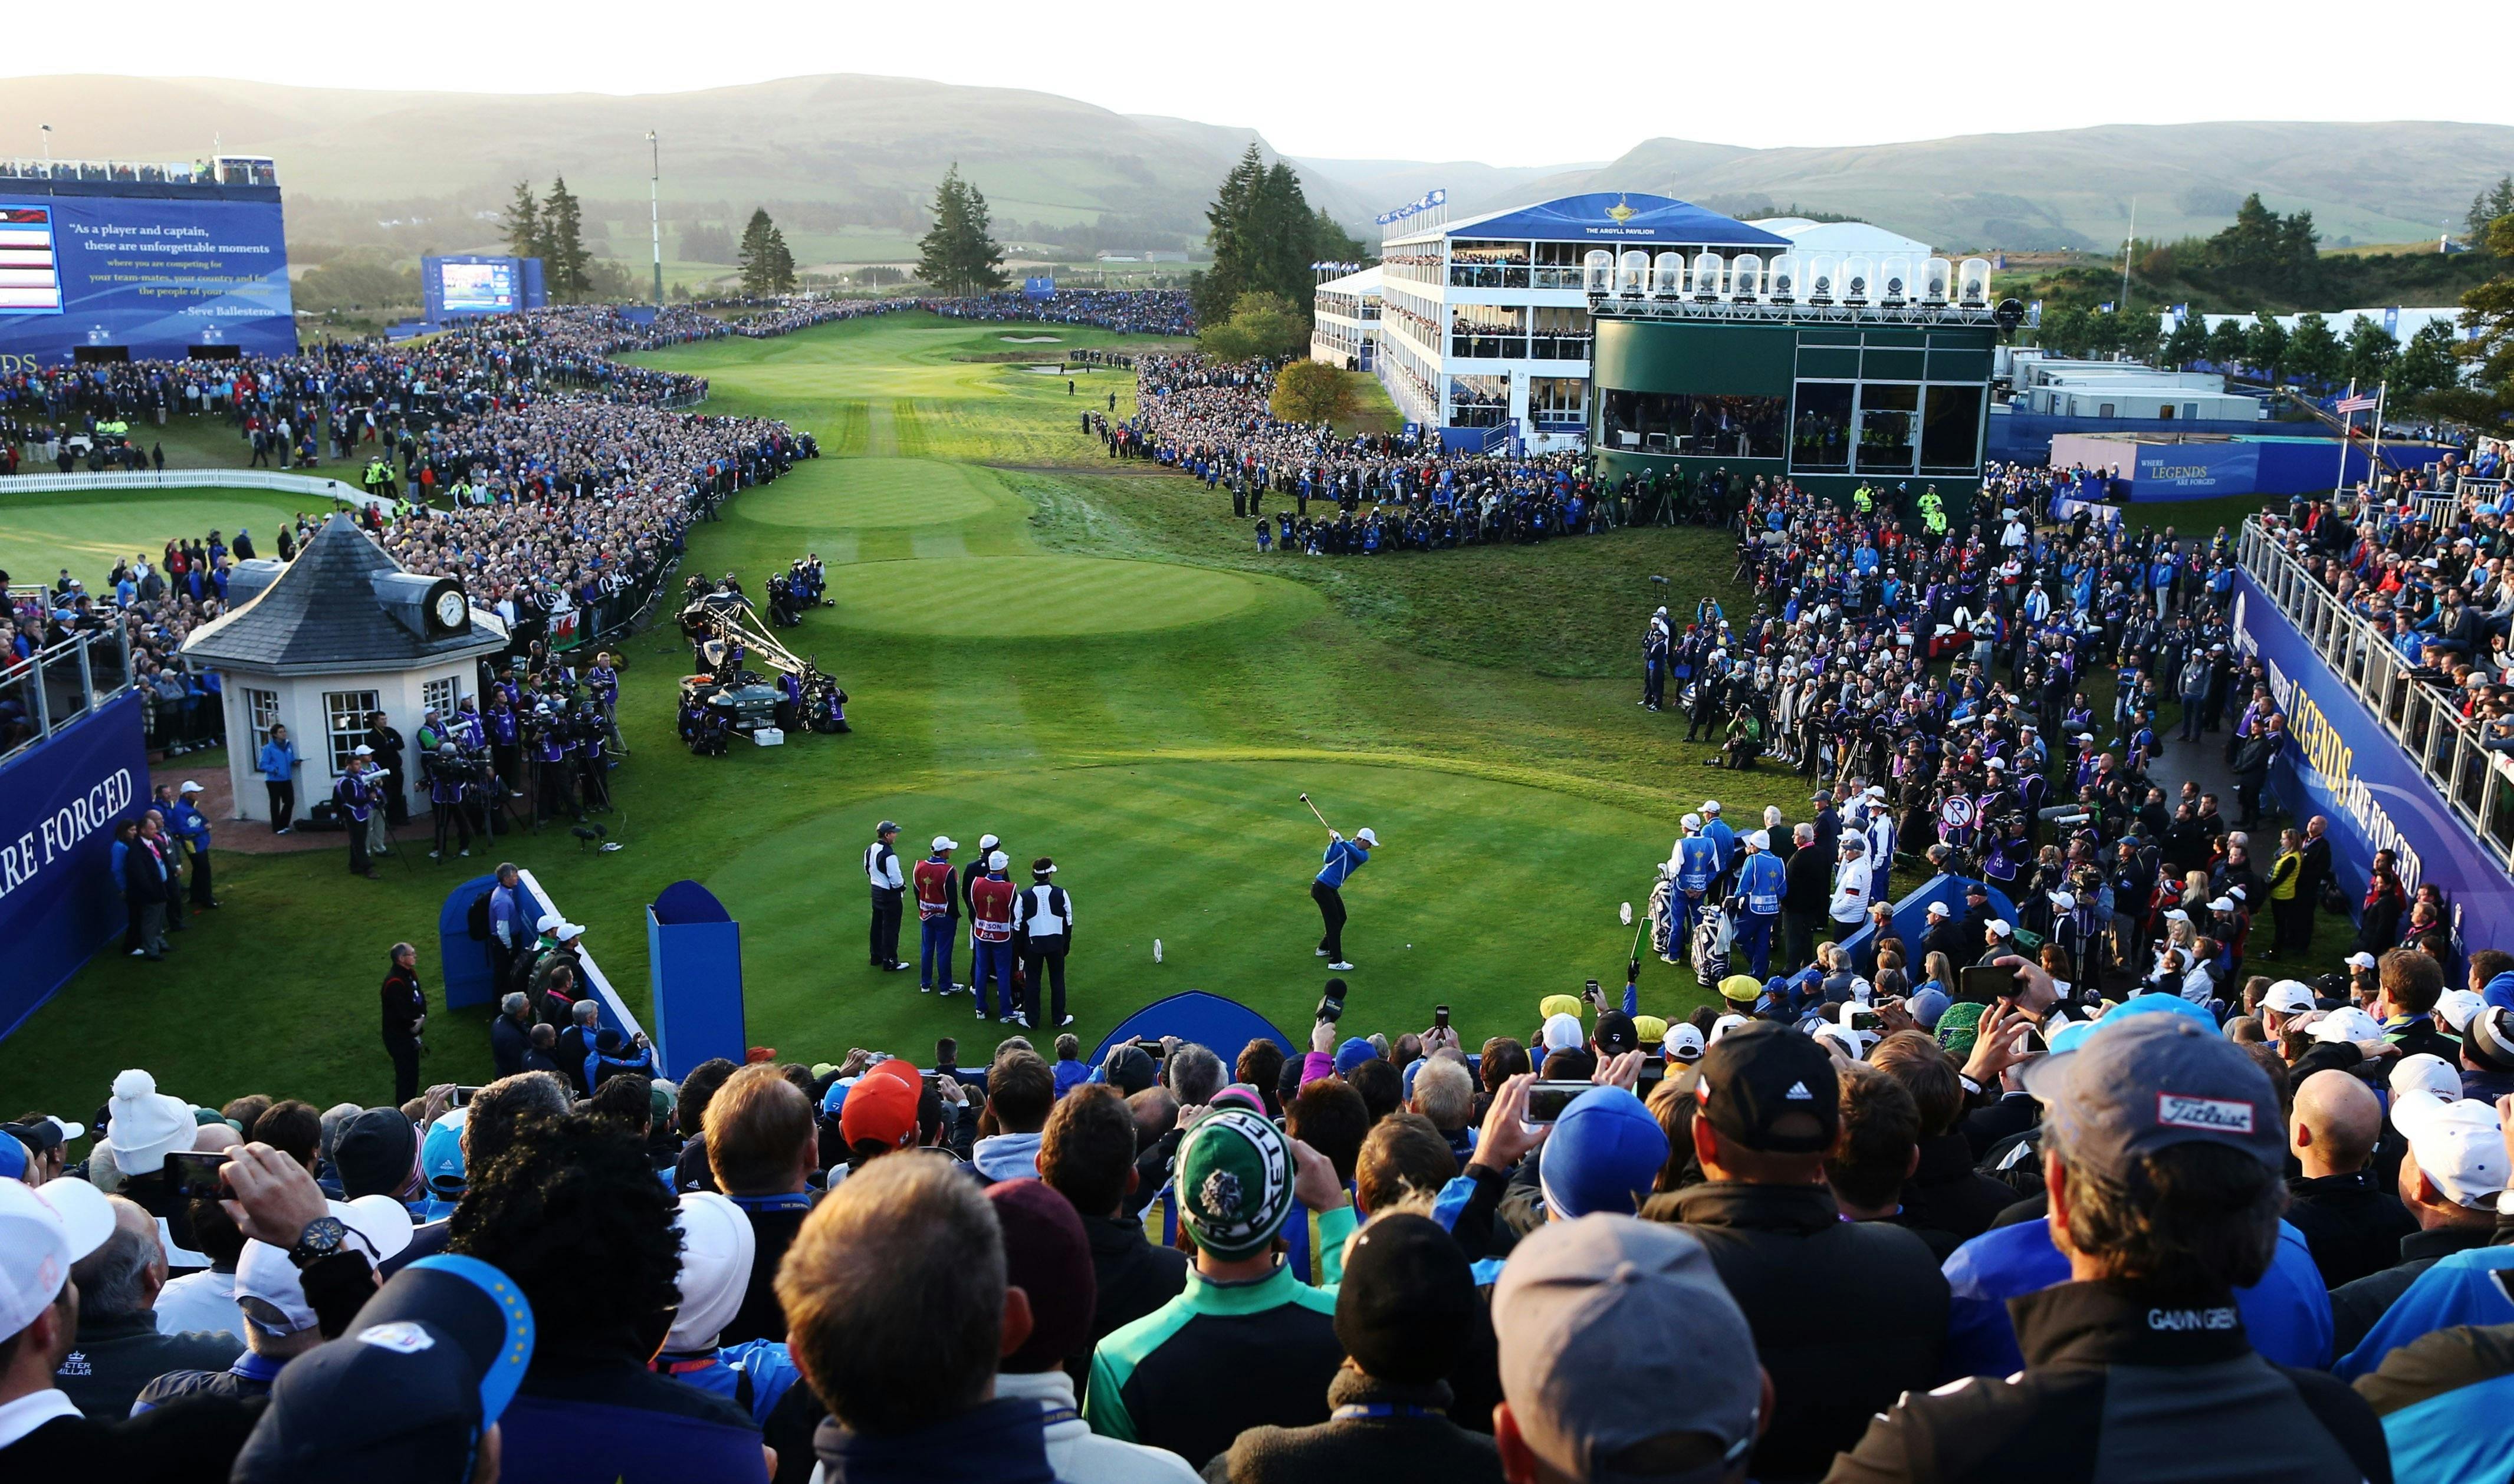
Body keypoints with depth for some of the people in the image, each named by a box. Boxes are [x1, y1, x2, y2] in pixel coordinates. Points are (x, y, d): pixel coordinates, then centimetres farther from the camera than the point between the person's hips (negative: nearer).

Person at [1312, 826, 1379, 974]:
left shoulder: (1363, 855, 3)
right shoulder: (1341, 847, -14)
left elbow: (1358, 856, -21)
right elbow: (1328, 859, -29)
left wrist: (1342, 842, -35)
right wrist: (1334, 842, -43)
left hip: (1332, 889, 8)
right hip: (1322, 888, -8)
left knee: (1341, 918, 18)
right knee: (1334, 922, -9)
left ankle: (1324, 948, 35)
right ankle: (1335, 961, -7)